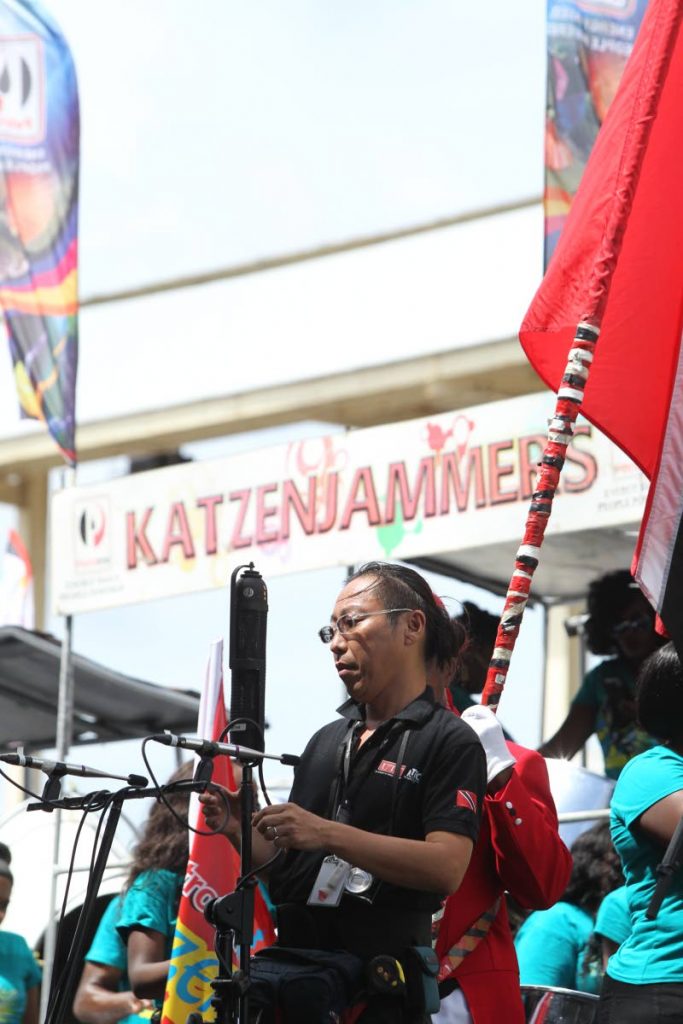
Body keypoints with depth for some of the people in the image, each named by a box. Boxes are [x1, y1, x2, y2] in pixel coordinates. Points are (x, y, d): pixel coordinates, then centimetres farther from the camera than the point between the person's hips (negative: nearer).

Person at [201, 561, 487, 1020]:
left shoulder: (450, 741, -4)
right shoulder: (326, 741, 18)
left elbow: (446, 867, -17)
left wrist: (329, 835, -24)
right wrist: (241, 830, -1)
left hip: (383, 977, -6)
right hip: (296, 966, 6)